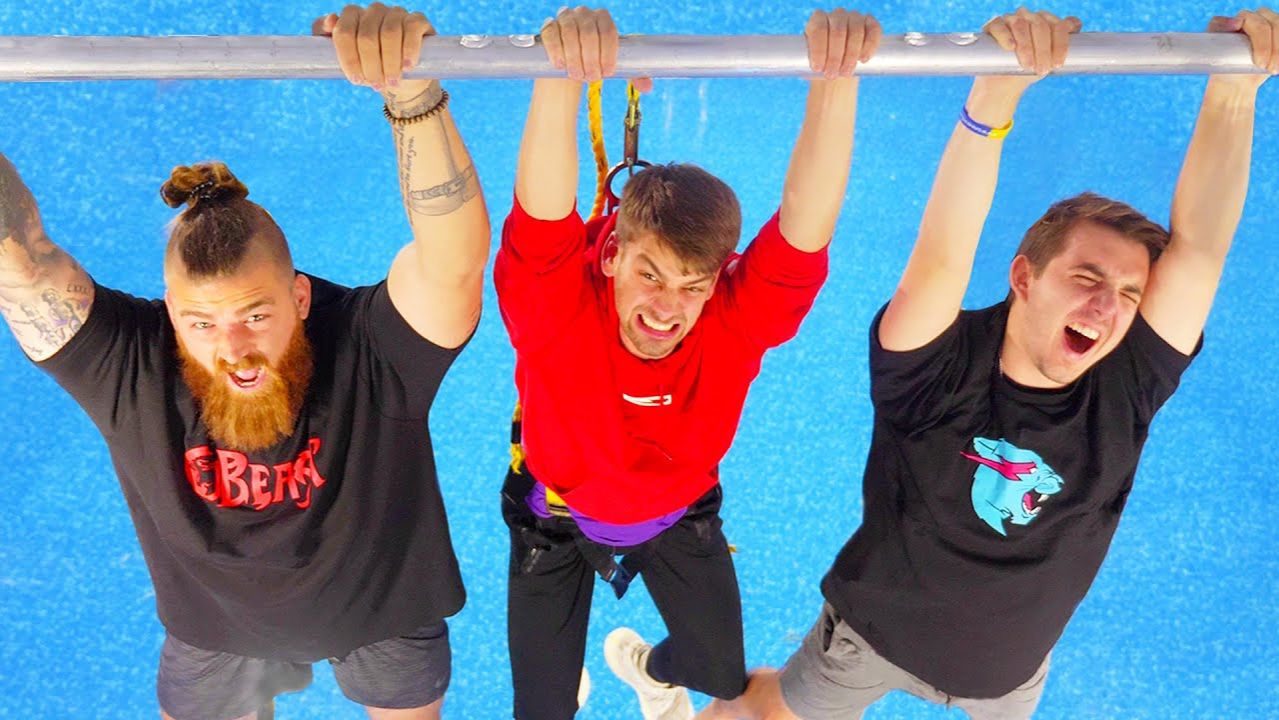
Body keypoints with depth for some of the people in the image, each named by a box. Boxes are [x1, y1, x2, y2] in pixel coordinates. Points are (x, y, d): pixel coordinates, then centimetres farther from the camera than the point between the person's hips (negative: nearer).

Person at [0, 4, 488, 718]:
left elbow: (456, 259, -54)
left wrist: (415, 94, -70)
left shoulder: (373, 346, -36)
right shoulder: (128, 363, -28)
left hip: (383, 606, -1)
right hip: (214, 630, 2)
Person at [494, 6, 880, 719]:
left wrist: (837, 76, -63)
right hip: (558, 515, -2)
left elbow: (806, 219, -48)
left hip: (679, 512, 2)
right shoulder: (560, 311, -37)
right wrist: (563, 76, -73)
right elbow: (543, 209, -56)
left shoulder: (738, 321, -33)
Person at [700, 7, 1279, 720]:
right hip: (877, 634, -3)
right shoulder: (939, 367, -32)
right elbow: (943, 259, -51)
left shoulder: (1127, 387, -22)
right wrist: (995, 95, -61)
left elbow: (1198, 247, -33)